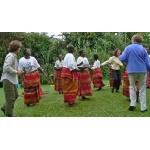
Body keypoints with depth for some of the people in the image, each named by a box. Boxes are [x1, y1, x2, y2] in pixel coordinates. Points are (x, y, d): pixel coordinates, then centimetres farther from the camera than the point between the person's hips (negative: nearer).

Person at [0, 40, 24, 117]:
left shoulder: (14, 56, 13)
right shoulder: (10, 56, -17)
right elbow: (6, 67, -26)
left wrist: (18, 71, 4)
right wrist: (16, 72, -18)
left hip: (12, 79, 10)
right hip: (8, 79, -10)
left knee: (15, 95, 18)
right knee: (11, 97, -1)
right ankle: (9, 113, 12)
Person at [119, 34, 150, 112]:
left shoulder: (128, 48, -2)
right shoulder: (143, 49, 0)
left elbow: (122, 59, -6)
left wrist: (120, 56, 16)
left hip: (131, 71, 0)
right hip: (142, 71, 0)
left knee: (132, 87, 17)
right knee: (142, 89, 9)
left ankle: (132, 104, 5)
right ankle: (143, 107, 9)